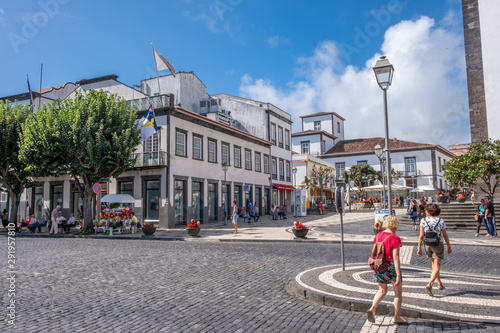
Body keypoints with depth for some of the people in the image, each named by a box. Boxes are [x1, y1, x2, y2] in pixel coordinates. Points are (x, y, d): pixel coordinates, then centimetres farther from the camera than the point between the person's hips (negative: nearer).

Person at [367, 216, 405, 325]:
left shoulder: (378, 235, 2)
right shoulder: (395, 239, -16)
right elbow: (396, 258, -19)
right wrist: (398, 275, -17)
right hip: (391, 267, -6)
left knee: (382, 291, 21)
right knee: (398, 293, 14)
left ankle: (372, 309, 1)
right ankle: (396, 318, 22)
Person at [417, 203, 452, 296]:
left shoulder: (423, 221, -9)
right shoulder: (441, 221, -10)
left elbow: (421, 236, -9)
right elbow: (445, 235, -4)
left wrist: (419, 248, -2)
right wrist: (449, 247, 9)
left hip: (427, 245, 2)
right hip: (438, 245, -2)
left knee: (434, 263, 23)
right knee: (437, 266, 1)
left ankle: (439, 283, 33)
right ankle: (430, 284, -18)